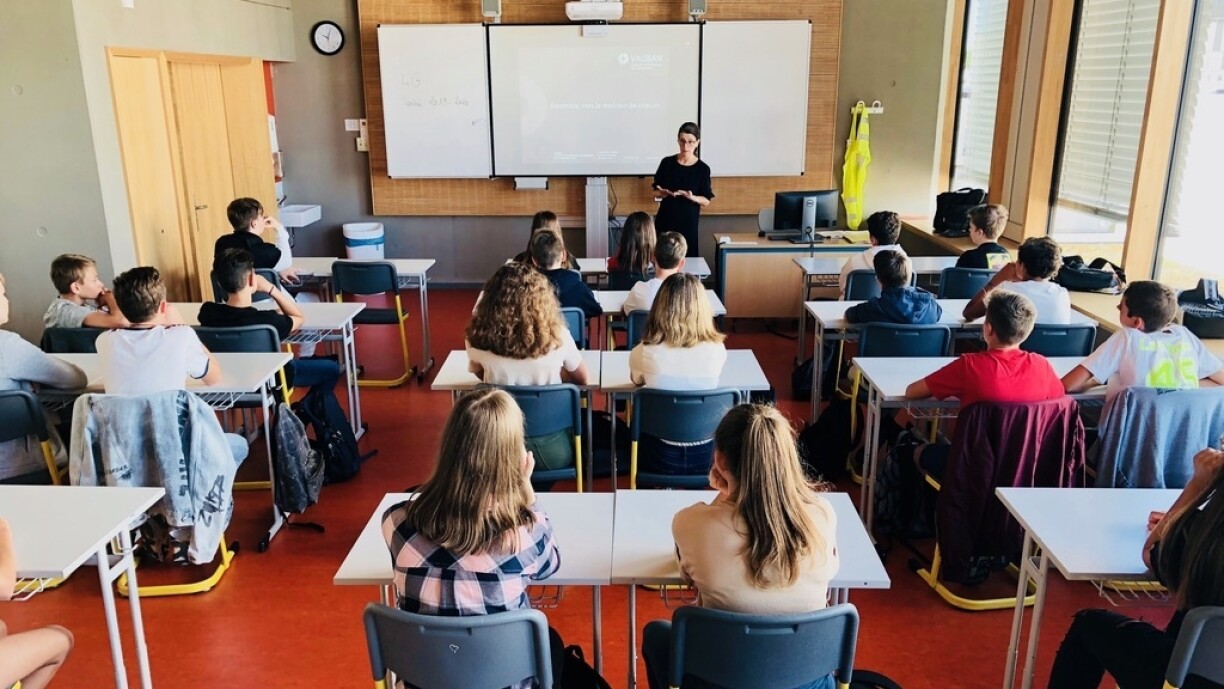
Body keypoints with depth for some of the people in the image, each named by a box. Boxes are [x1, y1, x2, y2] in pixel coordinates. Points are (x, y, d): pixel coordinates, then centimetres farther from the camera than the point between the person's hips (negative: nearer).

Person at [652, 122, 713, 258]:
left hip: (688, 223, -1)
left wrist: (692, 197, -20)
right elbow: (656, 191, 7)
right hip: (665, 220, 1)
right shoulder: (667, 162, 1)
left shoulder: (702, 169, -3)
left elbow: (707, 200, 0)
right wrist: (664, 193, -15)